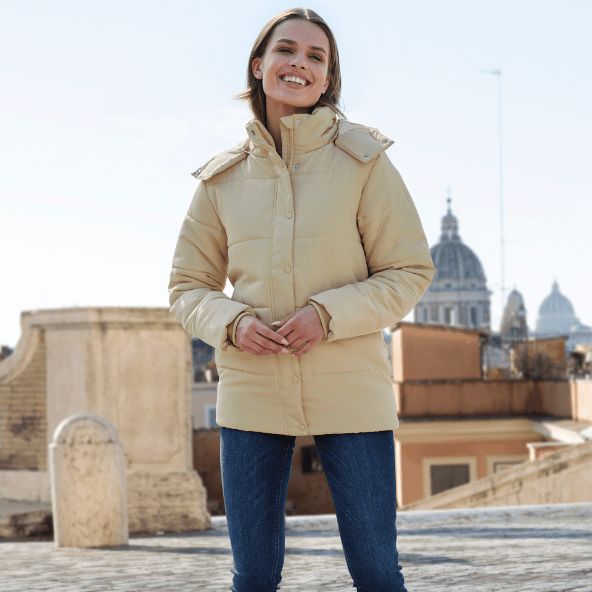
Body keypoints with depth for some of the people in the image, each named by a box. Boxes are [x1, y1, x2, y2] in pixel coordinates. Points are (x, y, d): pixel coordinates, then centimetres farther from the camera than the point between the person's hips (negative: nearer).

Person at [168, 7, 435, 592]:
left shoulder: (361, 159, 0)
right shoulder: (223, 177, 6)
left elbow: (410, 272, 0)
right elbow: (187, 286, 12)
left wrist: (329, 314, -15)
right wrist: (231, 322, -10)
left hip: (350, 390, -2)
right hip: (251, 390, 2)